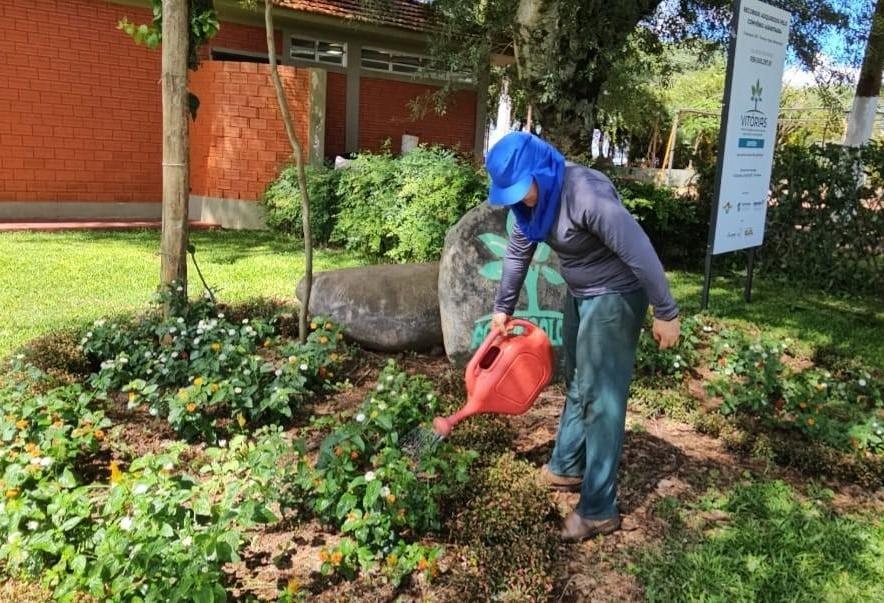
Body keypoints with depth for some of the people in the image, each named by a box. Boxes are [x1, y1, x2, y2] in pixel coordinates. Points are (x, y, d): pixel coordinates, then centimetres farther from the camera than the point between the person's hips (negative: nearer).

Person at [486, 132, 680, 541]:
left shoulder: (587, 193, -31)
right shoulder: (533, 197, -3)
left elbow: (639, 252, -30)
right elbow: (518, 251, 11)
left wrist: (666, 313, -25)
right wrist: (503, 307, 18)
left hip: (614, 299, -9)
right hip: (579, 296, 9)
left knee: (601, 399, -5)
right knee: (576, 385, 20)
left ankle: (599, 510, 5)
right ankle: (567, 467, 39)